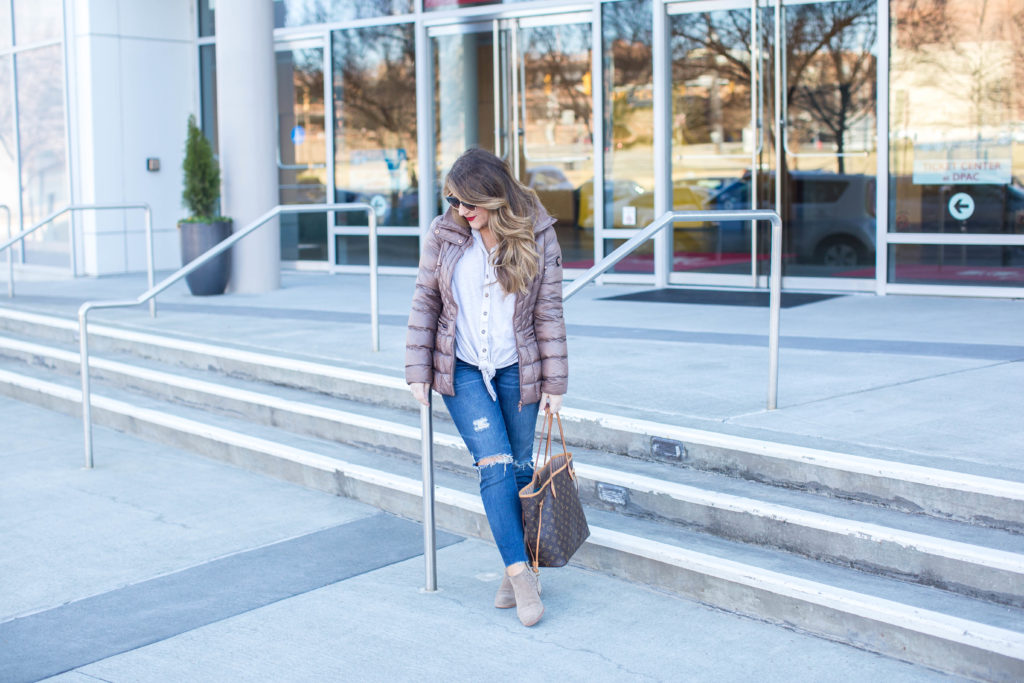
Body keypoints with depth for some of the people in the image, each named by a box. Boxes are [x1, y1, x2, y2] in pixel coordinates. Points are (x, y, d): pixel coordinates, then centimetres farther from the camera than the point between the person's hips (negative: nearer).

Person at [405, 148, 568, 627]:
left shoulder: (537, 236, -7)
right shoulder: (444, 234, -4)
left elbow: (549, 312, -3)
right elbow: (425, 303, 2)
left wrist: (554, 382, -3)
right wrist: (418, 371, 0)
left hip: (516, 369, 0)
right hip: (462, 370, 0)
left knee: (519, 468, 6)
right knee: (495, 465, -11)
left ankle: (516, 569, 21)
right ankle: (520, 572, -5)